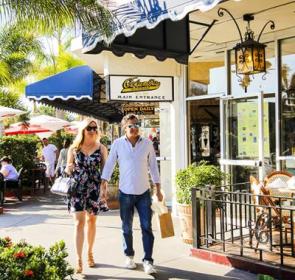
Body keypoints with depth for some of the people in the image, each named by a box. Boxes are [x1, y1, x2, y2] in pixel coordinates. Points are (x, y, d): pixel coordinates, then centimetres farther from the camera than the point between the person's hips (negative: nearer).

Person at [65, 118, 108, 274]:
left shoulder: (101, 148, 1)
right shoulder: (74, 148, 1)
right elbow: (68, 170, 9)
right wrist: (68, 169, -15)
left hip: (94, 189, 1)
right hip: (77, 189, -1)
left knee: (91, 221, 13)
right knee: (79, 222, -7)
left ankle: (90, 253, 29)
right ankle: (78, 259, -6)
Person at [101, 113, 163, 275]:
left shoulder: (147, 143, 2)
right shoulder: (117, 144, -2)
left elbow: (153, 166, 6)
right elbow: (109, 165, 0)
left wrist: (158, 189, 6)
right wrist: (104, 186, -7)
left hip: (144, 192, 1)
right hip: (125, 193, 0)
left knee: (147, 227, -3)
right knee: (127, 228, 11)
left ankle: (147, 261, 3)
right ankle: (129, 256, 29)